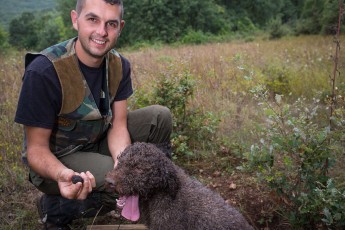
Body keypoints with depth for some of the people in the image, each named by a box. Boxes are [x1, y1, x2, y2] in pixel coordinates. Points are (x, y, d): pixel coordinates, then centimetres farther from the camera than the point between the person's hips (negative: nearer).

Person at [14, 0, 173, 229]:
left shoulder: (119, 65, -10)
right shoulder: (43, 71, -28)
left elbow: (118, 126, -11)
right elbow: (36, 148, -22)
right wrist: (62, 174, -44)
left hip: (98, 141, 6)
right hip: (56, 159, -5)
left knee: (160, 116, -8)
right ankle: (54, 207, -2)